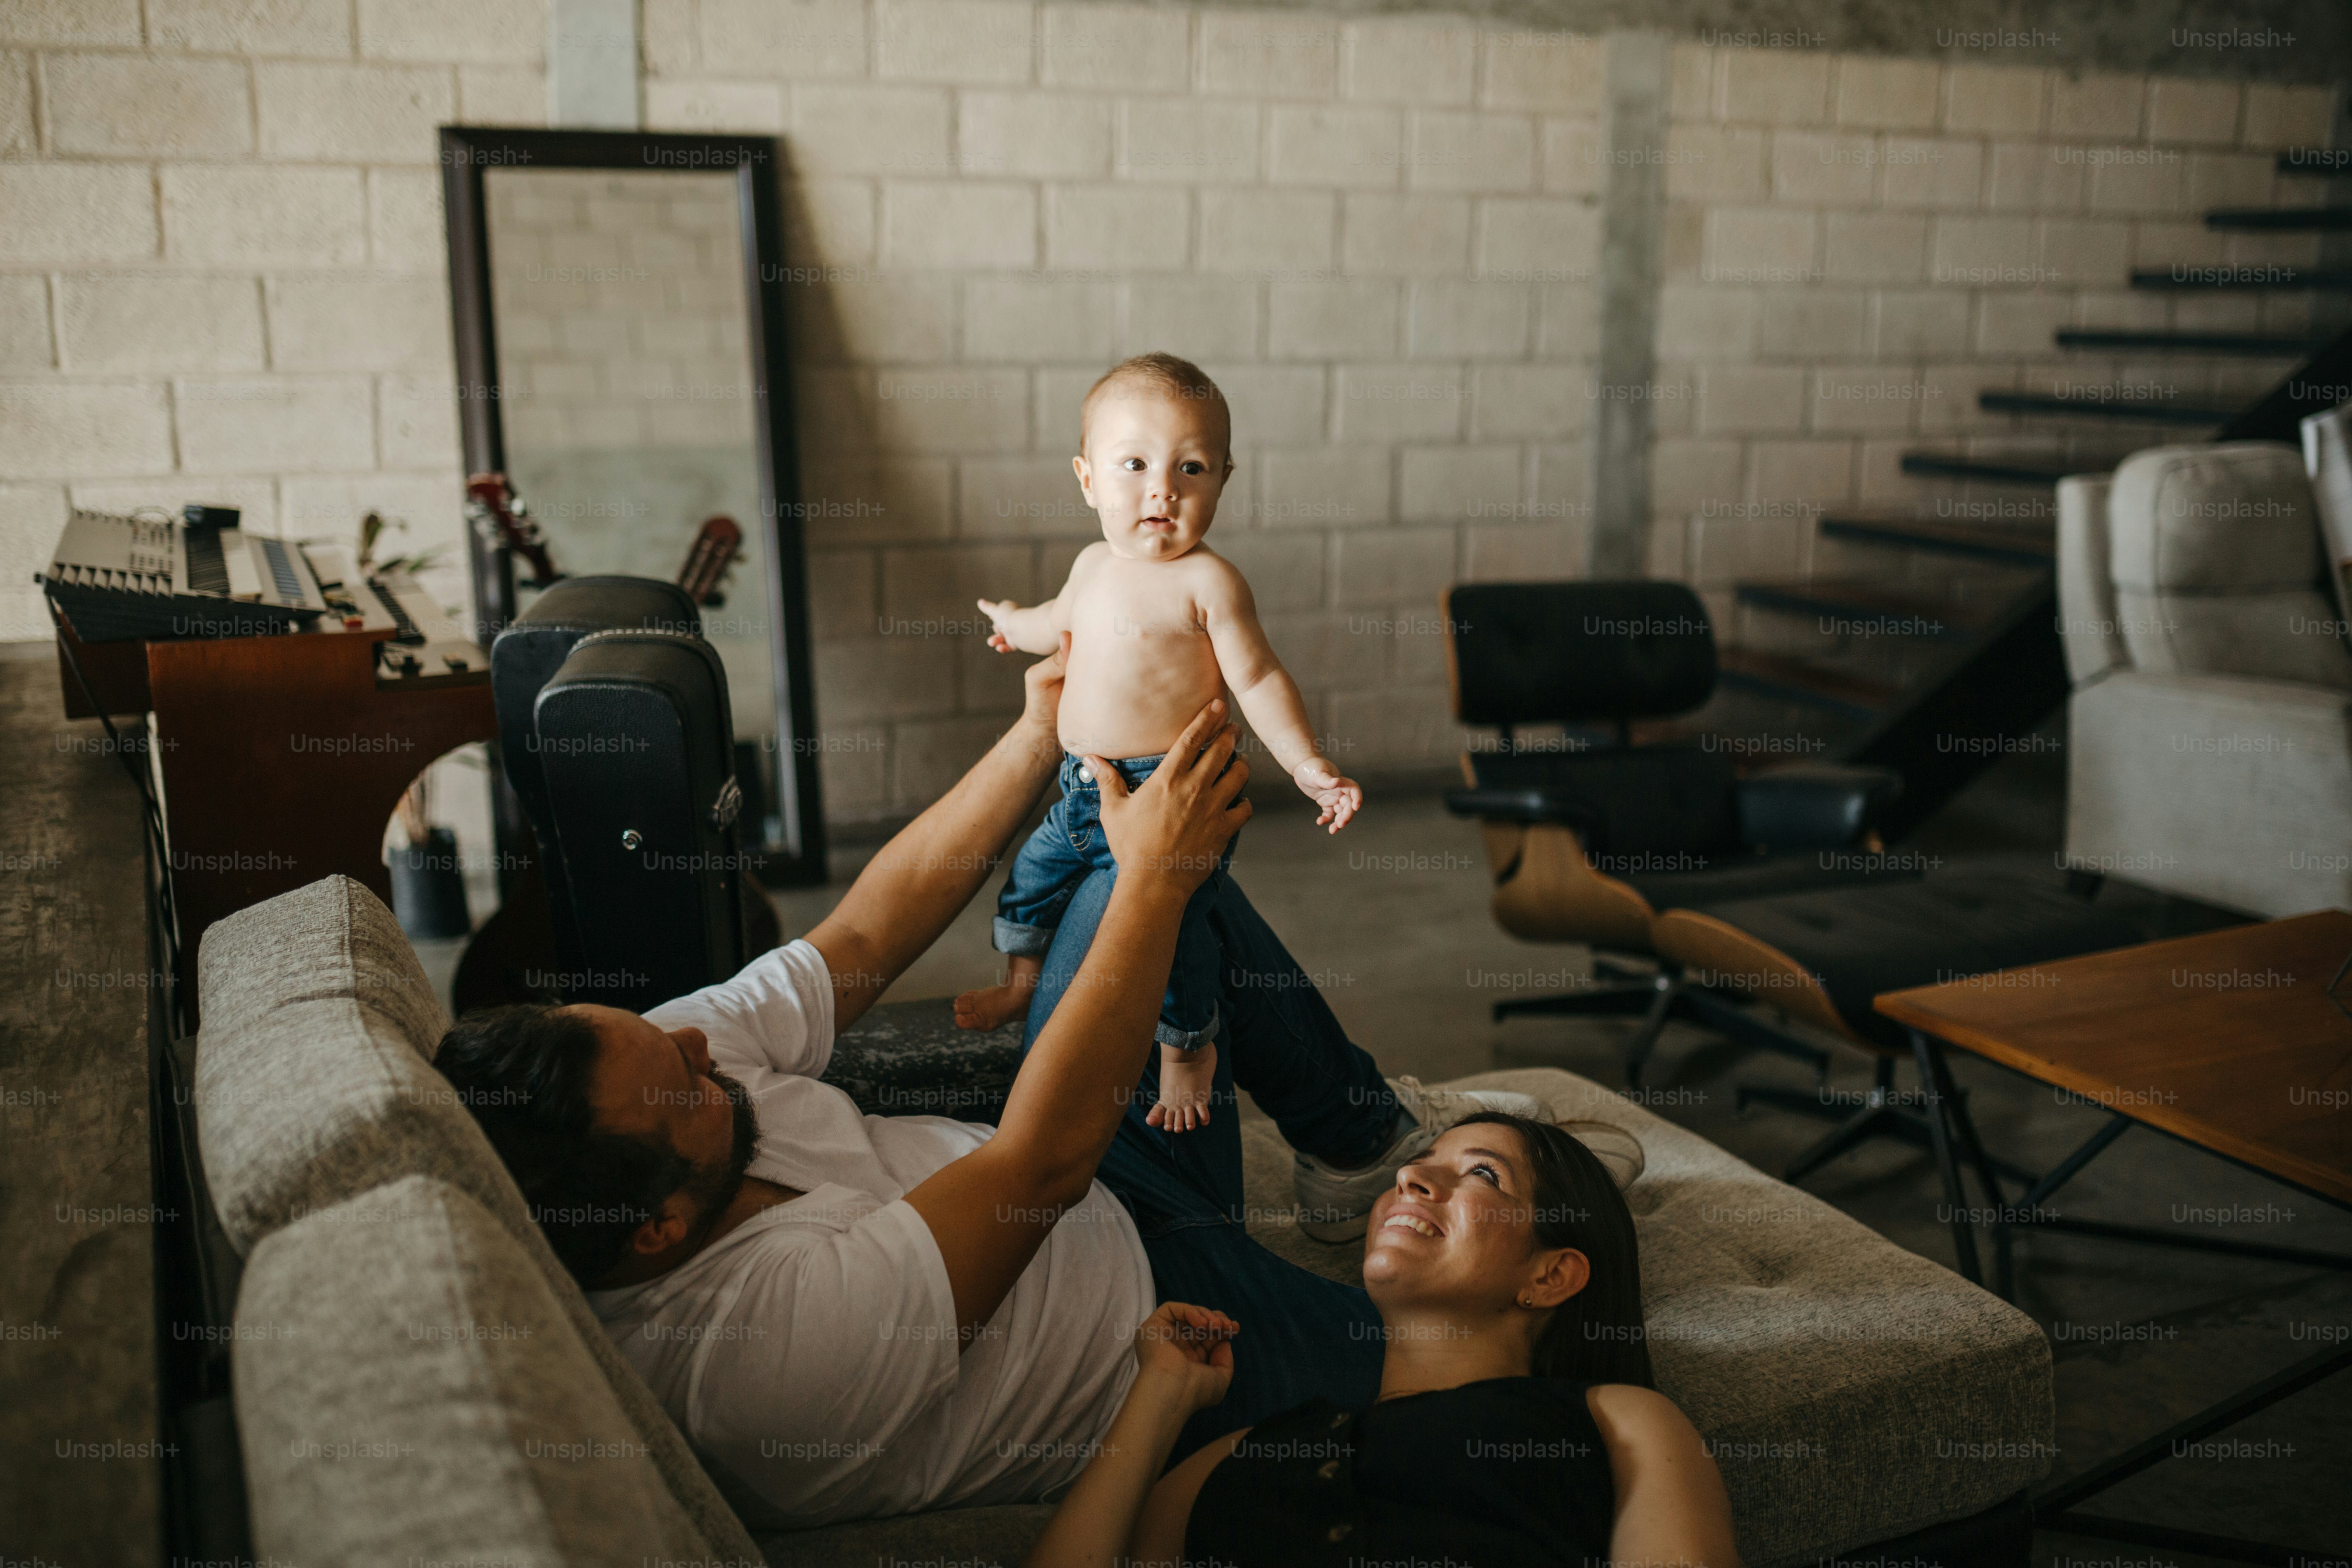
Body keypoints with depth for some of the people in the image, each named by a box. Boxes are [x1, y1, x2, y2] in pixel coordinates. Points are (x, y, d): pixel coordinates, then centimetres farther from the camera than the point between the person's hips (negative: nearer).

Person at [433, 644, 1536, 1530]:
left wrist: (1041, 732, -11)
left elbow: (862, 938, -10)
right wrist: (1155, 880, -28)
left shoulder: (624, 1071, -18)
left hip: (1079, 1201, 8)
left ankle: (1363, 1141, 26)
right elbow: (1044, 1159, -35)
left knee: (1166, 879, 9)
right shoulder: (770, 1334, -41)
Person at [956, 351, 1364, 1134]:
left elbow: (1257, 678, -11)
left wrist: (1309, 765, -17)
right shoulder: (1094, 565, 7)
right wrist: (1016, 622, 51)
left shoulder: (1208, 581, -15)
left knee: (1163, 922, -14)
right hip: (1084, 787, 8)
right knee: (1031, 877, 18)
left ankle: (1189, 1046, 9)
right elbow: (1064, 621, 30)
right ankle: (1024, 982, 44)